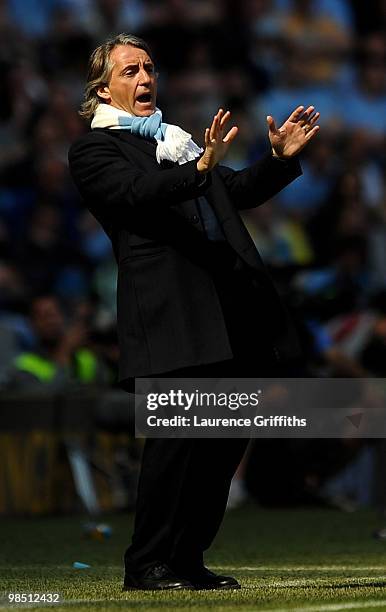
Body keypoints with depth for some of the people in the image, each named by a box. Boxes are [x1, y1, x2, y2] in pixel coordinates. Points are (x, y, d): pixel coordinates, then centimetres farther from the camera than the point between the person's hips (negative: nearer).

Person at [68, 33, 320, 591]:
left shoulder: (175, 141, 27)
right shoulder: (94, 150, 4)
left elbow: (235, 194, 29)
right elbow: (137, 193, -15)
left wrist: (280, 158, 13)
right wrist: (201, 166, -29)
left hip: (233, 307, 8)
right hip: (171, 312, -7)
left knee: (226, 439, 5)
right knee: (178, 434, -13)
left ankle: (187, 561, 11)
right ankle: (146, 566, -4)